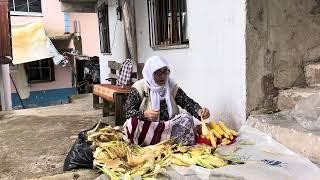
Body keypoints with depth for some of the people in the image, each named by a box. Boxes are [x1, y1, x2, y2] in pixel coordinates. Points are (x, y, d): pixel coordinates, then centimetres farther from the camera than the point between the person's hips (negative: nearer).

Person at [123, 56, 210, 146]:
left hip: (168, 127, 2)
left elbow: (188, 102, -5)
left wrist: (199, 111, -28)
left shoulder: (172, 87, 2)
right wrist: (144, 114, -35)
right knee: (131, 123, -33)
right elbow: (127, 111, -15)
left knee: (187, 117, -21)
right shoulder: (139, 88, -8)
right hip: (146, 129, -2)